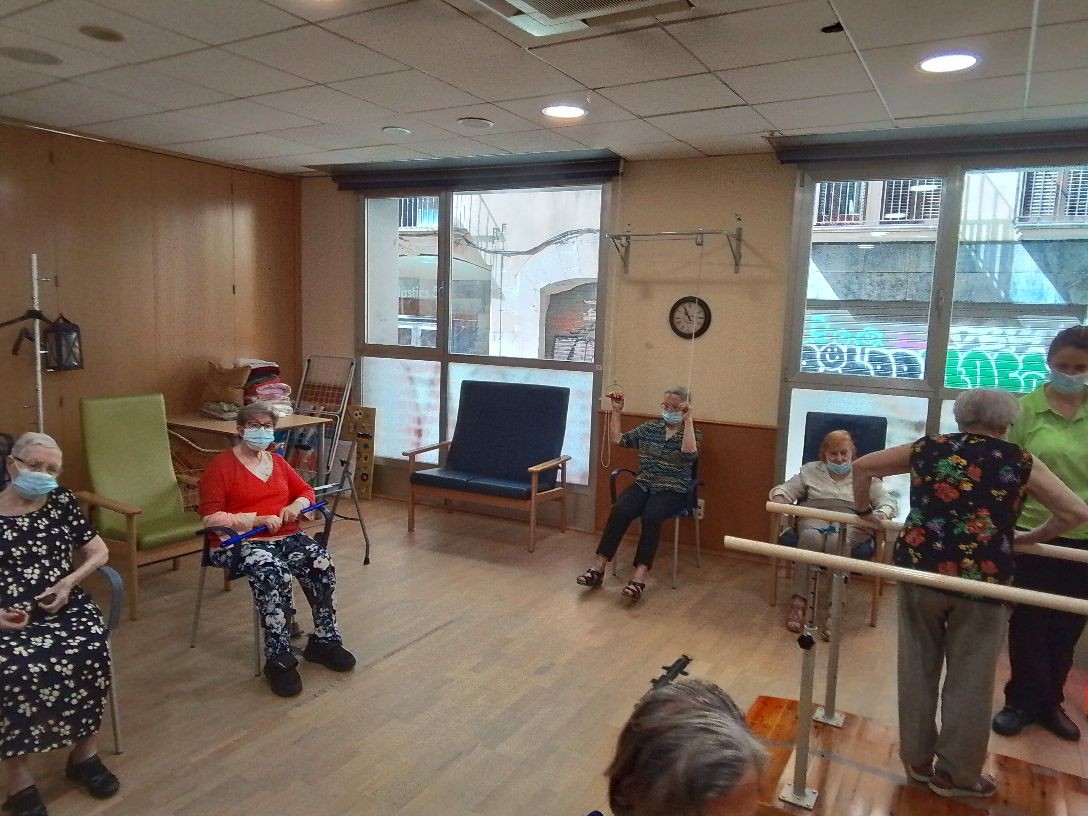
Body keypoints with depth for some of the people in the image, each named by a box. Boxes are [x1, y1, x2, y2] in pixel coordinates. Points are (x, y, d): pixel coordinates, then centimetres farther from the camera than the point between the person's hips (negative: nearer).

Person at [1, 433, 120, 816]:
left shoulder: (62, 502, 9)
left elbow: (99, 552, 14)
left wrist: (68, 583, -4)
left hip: (62, 604, 2)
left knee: (91, 652, -26)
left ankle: (85, 751, -6)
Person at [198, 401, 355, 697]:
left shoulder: (277, 462, 15)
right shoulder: (220, 466, -4)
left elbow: (306, 491, 21)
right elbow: (210, 518, -10)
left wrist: (296, 506, -3)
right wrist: (257, 520, -20)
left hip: (286, 536, 6)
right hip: (240, 541, -5)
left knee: (323, 564, -23)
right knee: (273, 574, -36)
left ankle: (324, 640, -8)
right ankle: (279, 660, -25)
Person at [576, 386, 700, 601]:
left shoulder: (693, 433, 3)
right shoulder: (650, 428, 13)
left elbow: (689, 454, -20)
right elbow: (617, 439, 9)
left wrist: (688, 421, -20)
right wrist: (617, 411, 5)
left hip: (672, 491, -3)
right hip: (643, 484, 3)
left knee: (651, 516, -35)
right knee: (620, 509, -27)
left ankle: (640, 576, -39)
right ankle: (598, 567, -26)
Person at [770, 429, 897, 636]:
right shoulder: (811, 470, 22)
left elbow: (888, 501, 7)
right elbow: (784, 489, 17)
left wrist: (881, 514, -18)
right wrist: (780, 498, -9)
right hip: (815, 518, 1)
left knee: (837, 542, -38)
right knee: (811, 537, -37)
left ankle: (830, 607, -37)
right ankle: (799, 601, -36)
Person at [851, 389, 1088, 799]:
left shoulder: (929, 449, 9)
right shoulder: (1021, 463, 4)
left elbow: (862, 466, 13)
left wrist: (863, 510, 26)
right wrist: (1030, 537, 16)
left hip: (919, 568, 2)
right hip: (982, 578, -2)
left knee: (918, 667, 16)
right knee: (969, 677, 13)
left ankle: (917, 760, 30)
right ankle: (956, 773, 26)